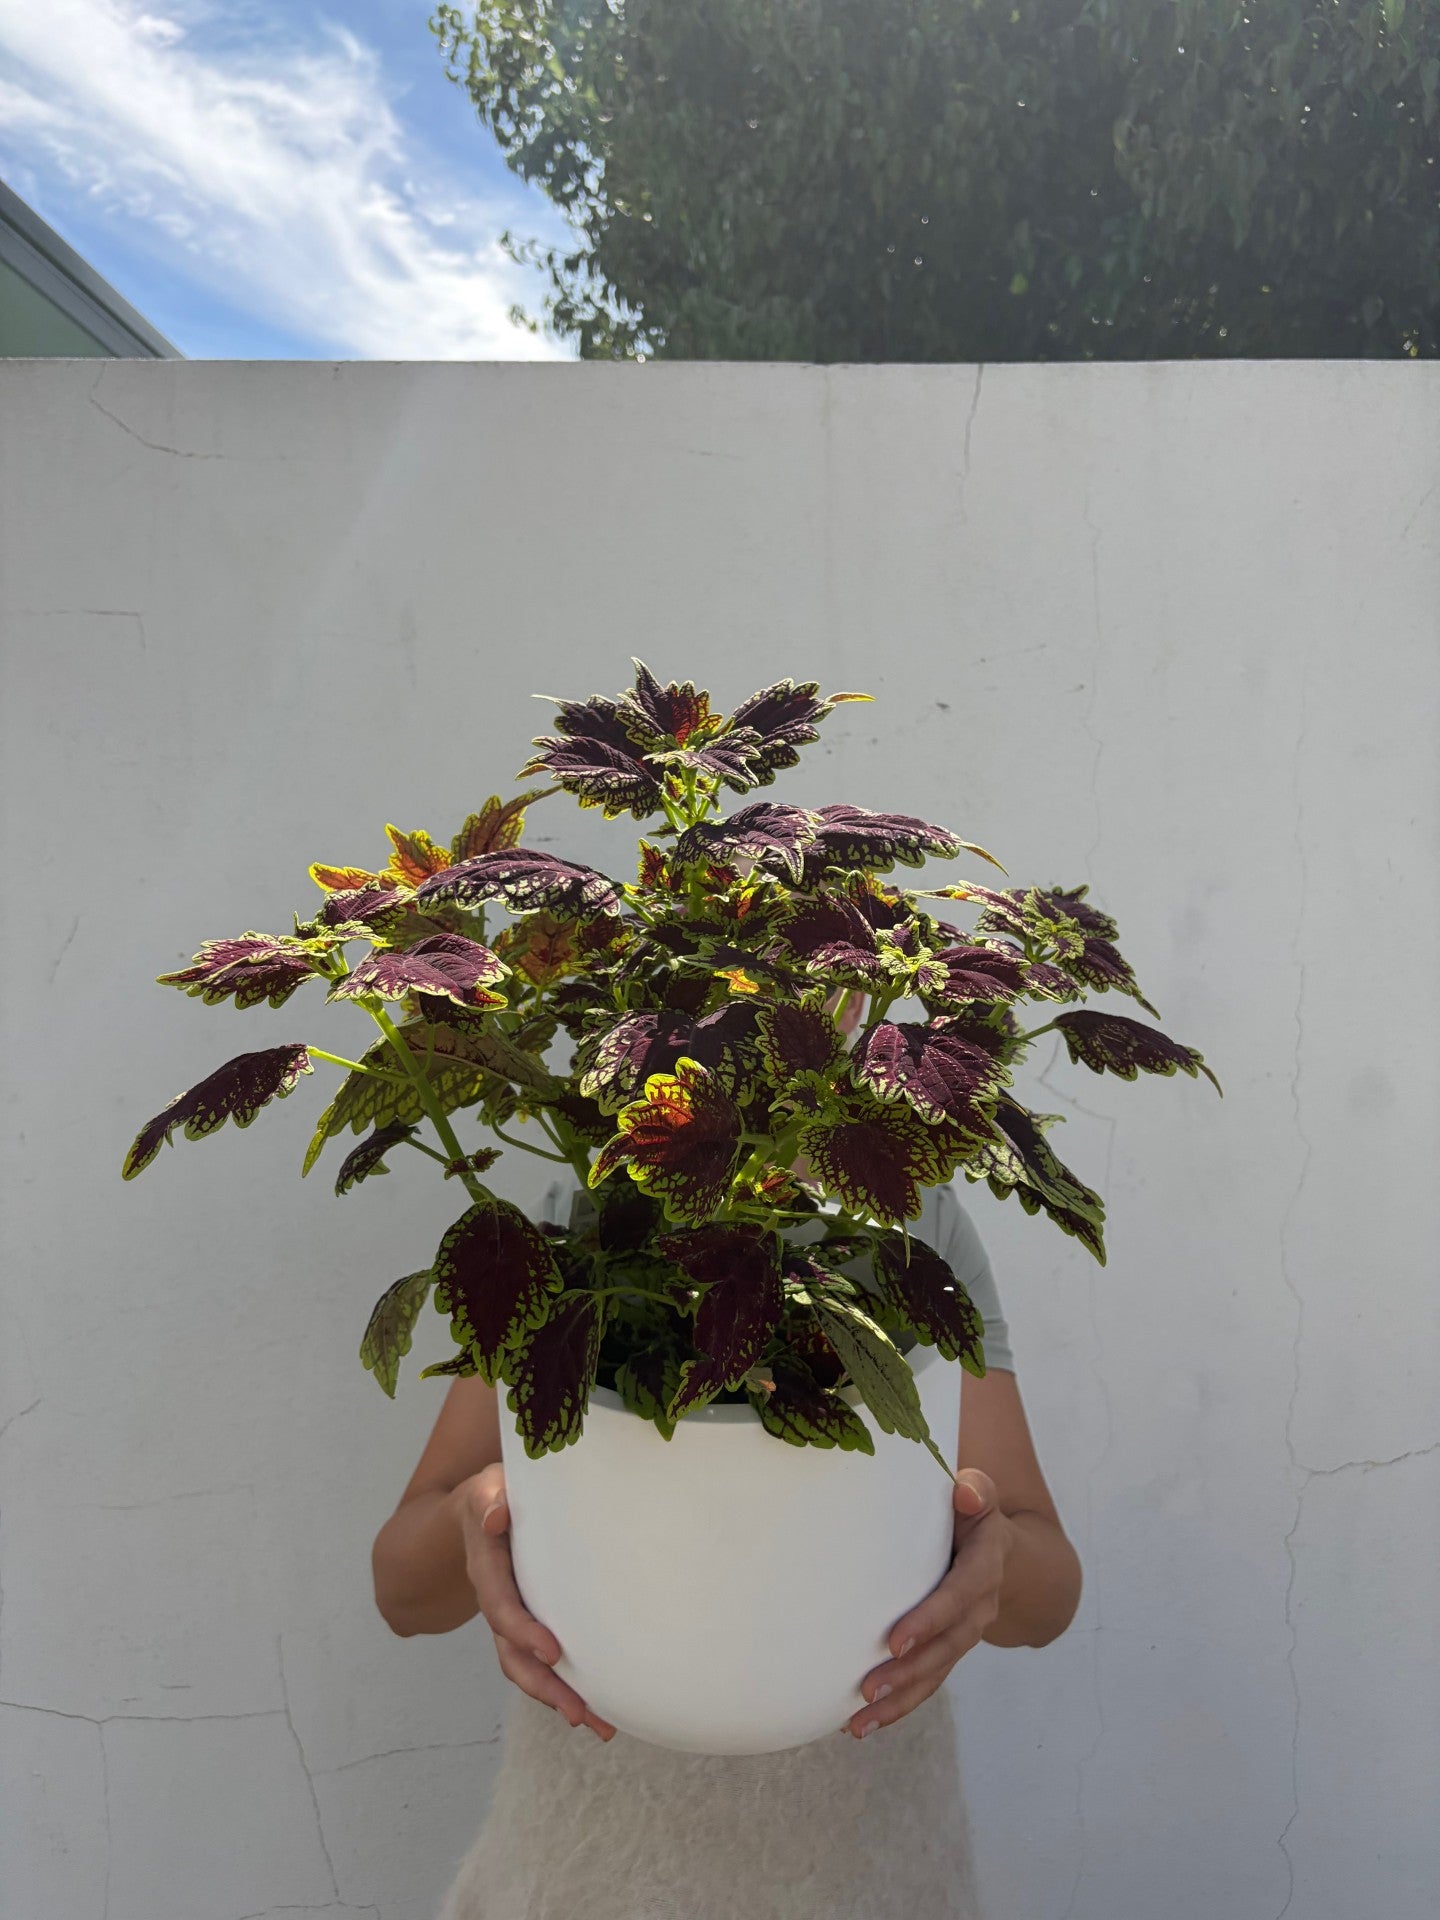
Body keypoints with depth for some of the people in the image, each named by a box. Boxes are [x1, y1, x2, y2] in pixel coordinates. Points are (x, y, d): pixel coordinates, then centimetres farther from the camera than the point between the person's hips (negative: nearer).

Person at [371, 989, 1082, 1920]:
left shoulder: (925, 1226, -8)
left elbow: (1045, 1593, -11)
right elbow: (409, 1586, -11)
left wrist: (985, 1560, -35)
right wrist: (483, 1523, -35)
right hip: (601, 1842, 0)